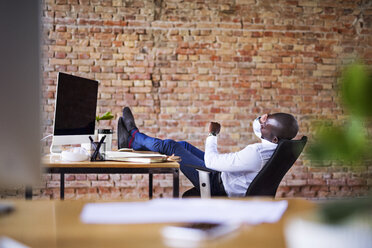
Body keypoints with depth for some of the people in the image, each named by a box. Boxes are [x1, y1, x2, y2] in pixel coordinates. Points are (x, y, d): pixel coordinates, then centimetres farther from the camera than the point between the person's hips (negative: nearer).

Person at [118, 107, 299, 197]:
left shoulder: (255, 154, -38)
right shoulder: (281, 145, -11)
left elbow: (211, 161, -30)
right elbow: (258, 129, 13)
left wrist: (213, 134, -14)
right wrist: (260, 121, -11)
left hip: (219, 187, -8)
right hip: (225, 178, 8)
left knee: (170, 146, 1)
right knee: (184, 145, 17)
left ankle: (135, 138, 27)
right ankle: (134, 141, 30)